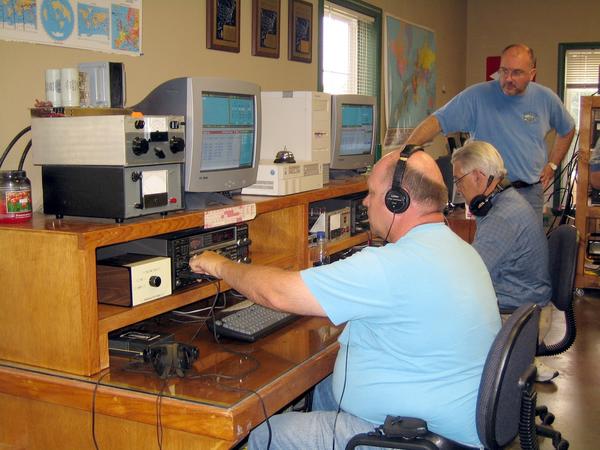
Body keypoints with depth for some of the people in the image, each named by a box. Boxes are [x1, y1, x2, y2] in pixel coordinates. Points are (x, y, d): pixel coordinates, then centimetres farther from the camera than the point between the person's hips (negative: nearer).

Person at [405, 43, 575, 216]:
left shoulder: (546, 98, 1)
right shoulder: (476, 96, -11)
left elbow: (567, 130, 20)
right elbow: (436, 121, -19)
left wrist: (552, 165, 11)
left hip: (531, 192, 3)